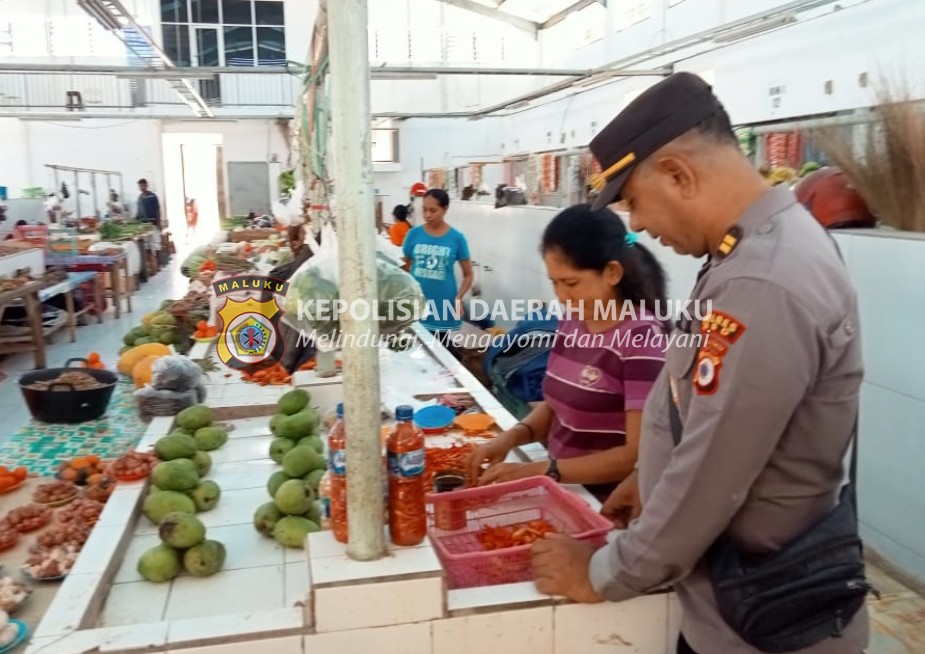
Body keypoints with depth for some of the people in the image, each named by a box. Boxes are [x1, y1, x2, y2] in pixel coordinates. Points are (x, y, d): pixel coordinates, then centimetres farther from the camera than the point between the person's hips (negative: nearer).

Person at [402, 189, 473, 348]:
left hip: (443, 308, -1)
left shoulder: (457, 238, -4)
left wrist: (458, 298, -13)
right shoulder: (414, 234, 0)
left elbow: (468, 275, 3)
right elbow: (405, 268, 8)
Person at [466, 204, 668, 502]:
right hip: (562, 491, 6)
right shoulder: (571, 324, 4)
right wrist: (512, 436, -2)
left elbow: (639, 455, -17)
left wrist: (542, 471, -19)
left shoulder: (642, 338, -16)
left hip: (607, 507, -6)